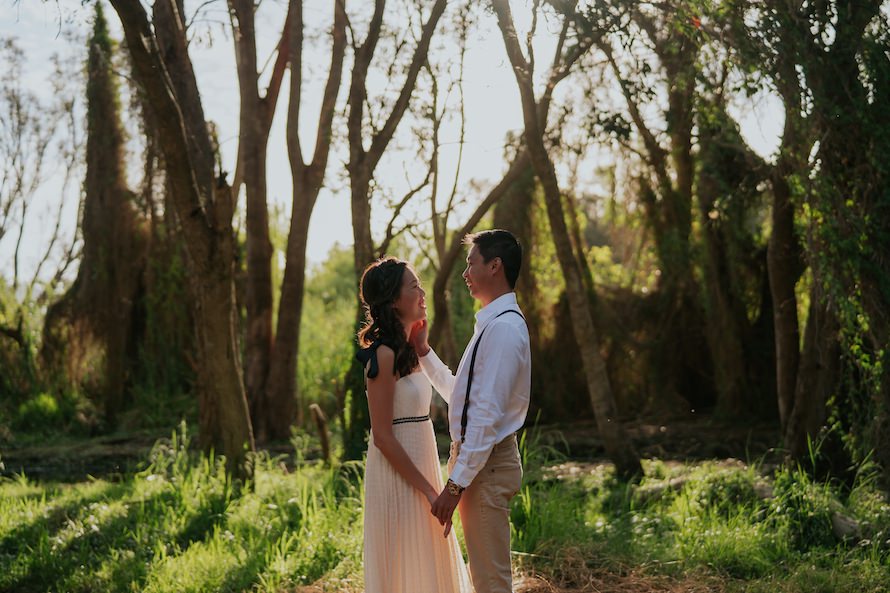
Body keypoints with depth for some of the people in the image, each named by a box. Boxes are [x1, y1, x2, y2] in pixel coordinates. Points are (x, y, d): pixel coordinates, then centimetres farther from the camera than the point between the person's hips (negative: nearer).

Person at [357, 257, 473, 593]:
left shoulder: (405, 351, 12)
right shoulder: (384, 356, -17)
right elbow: (382, 436, -19)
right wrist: (428, 489, -17)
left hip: (418, 470, 9)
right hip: (398, 479, -9)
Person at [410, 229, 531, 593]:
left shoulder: (503, 327, -19)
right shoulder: (494, 323, 14)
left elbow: (487, 414, -23)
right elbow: (461, 394, 19)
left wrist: (456, 482, -23)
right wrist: (423, 352, 13)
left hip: (485, 463, -11)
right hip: (477, 456, 11)